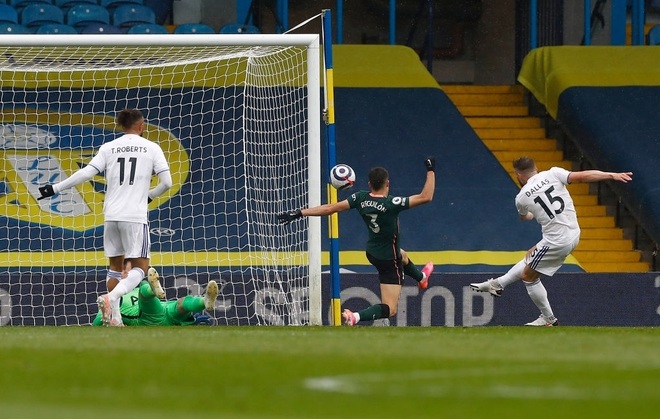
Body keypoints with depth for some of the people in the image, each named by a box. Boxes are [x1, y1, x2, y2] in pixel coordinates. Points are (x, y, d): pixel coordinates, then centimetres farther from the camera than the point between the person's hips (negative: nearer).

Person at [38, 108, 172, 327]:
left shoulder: (108, 148, 7)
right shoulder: (151, 148, 3)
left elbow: (87, 173, -4)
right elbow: (166, 182, -1)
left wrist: (55, 188, 2)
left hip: (111, 215, 3)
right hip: (136, 216, -3)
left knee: (115, 265, 16)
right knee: (140, 267, 0)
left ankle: (114, 316, 10)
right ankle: (112, 297, -25)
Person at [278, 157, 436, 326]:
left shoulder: (361, 198, -17)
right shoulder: (391, 204, -33)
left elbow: (331, 208, -16)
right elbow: (426, 197, -31)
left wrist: (299, 213, -10)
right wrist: (431, 170, -20)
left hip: (372, 253, 8)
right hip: (389, 261, -8)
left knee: (402, 255, 41)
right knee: (389, 309, -4)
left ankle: (421, 277, 71)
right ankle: (356, 317, -27)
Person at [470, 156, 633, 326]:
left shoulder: (522, 198, -5)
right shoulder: (553, 174, -3)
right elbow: (582, 176, -13)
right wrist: (613, 175, -11)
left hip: (556, 241, -6)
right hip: (573, 234, 6)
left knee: (528, 276, 15)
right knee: (529, 257, 26)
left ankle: (548, 319, 21)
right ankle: (498, 284, 40)